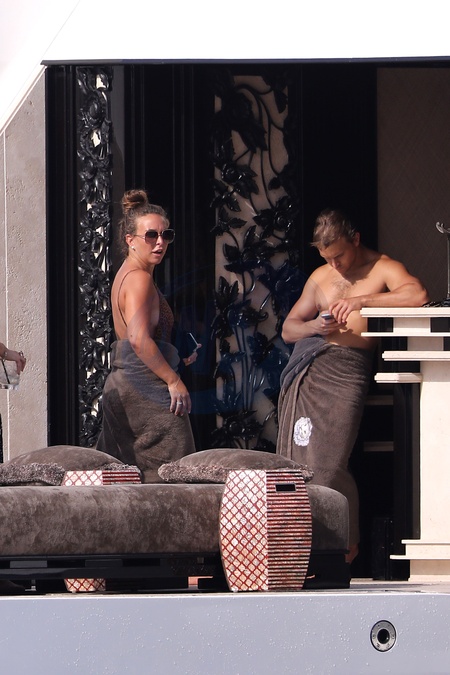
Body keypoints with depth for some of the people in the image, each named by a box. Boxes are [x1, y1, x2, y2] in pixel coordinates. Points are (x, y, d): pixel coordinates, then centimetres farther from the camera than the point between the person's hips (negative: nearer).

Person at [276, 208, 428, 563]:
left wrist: (361, 301, -18)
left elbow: (418, 296, -18)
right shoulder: (321, 277, 20)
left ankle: (345, 544, 3)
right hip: (305, 367, 6)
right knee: (297, 461, -3)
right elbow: (288, 329, 22)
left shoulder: (383, 268, 3)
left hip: (345, 369, -6)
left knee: (327, 464, -12)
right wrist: (313, 326, -2)